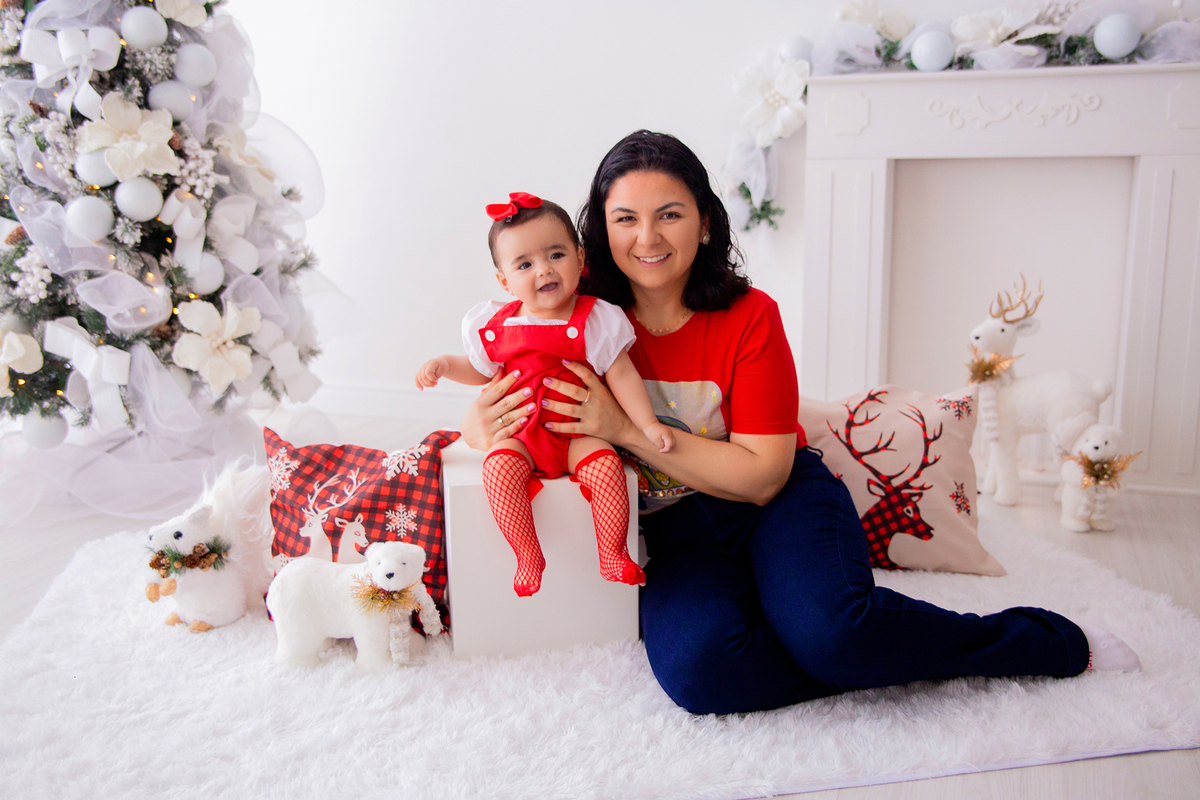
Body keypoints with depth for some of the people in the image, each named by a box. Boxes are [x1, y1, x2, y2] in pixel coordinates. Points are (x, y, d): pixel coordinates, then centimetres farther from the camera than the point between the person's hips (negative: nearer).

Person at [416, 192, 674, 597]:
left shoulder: (593, 320, -5)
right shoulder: (495, 325, 2)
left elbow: (621, 374, -2)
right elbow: (479, 369, 20)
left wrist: (648, 425, -9)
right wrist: (443, 364, 2)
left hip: (577, 431, -1)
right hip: (518, 431, 2)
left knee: (605, 465, -29)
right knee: (499, 468, -28)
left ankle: (613, 554, -12)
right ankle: (528, 557, -16)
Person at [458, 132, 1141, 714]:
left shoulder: (750, 317, -9)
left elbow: (763, 475, -14)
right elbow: (485, 414, 3)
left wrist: (626, 428, -23)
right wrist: (489, 424, -24)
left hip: (779, 504, -1)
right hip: (680, 536, 1)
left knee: (828, 628, -33)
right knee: (699, 667, -32)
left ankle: (1060, 642, -10)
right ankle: (882, 653, -12)